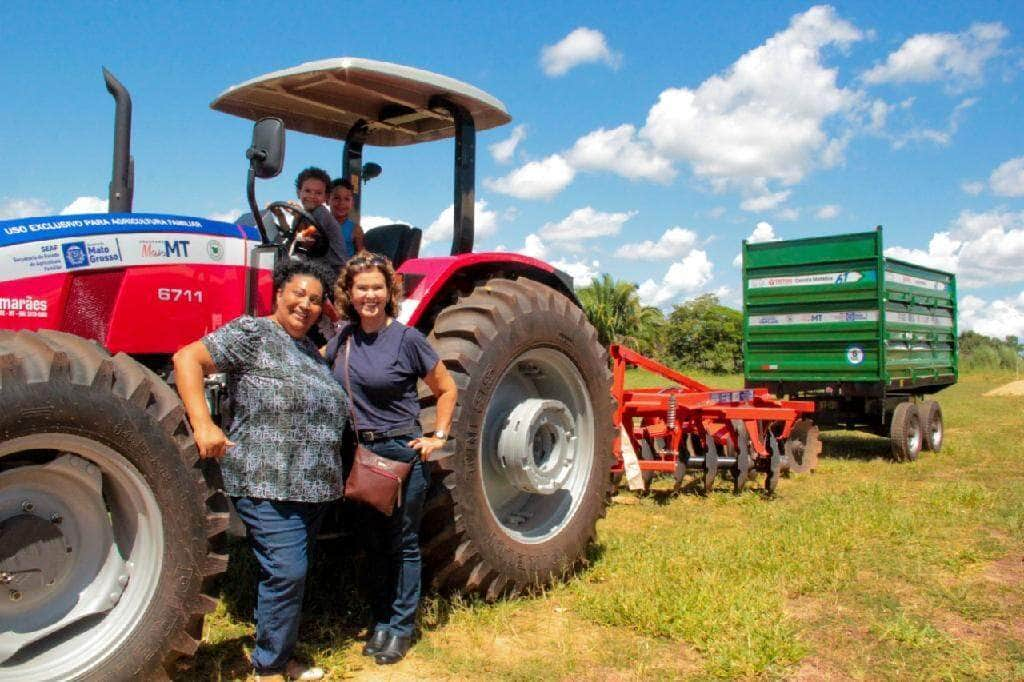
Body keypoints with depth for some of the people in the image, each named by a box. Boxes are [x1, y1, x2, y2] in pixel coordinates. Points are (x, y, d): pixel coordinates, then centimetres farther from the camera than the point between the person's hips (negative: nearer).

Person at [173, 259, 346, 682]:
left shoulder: (313, 352, 16)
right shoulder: (252, 334, -7)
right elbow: (187, 358, -14)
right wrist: (202, 424, -22)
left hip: (313, 487, 8)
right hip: (268, 485, -8)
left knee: (292, 573, 15)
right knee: (286, 571, -10)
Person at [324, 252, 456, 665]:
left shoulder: (407, 339, -11)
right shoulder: (344, 338, 3)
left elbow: (446, 388, -2)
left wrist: (439, 436, -7)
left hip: (402, 452, -5)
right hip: (360, 451, 5)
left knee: (403, 543, 7)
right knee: (376, 540, 16)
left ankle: (401, 626, 21)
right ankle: (382, 620, 30)